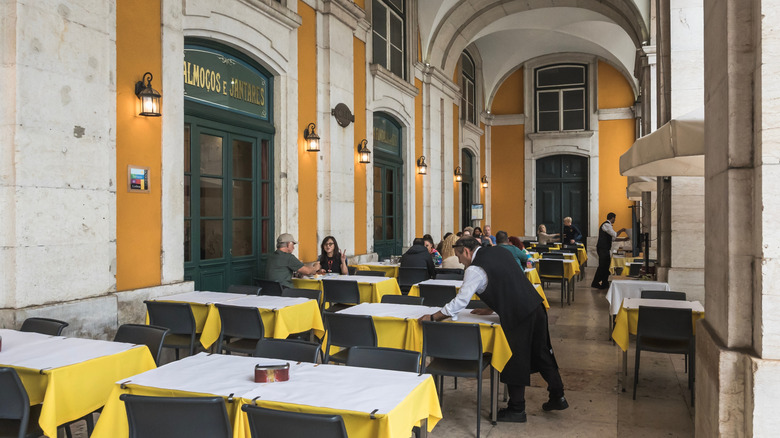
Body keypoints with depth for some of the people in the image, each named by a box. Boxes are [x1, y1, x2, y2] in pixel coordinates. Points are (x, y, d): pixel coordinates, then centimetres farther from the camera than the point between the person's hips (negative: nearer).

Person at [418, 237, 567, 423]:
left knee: (514, 361, 6)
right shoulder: (499, 252, 14)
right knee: (541, 353, 20)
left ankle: (516, 409, 18)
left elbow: (460, 301, -12)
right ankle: (558, 398, 32)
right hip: (536, 307, 9)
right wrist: (491, 309, 28)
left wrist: (433, 317, -2)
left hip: (518, 316, -8)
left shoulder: (475, 269, -11)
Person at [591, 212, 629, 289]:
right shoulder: (606, 225, -13)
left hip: (606, 249, 10)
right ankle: (595, 283, -4)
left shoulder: (607, 225, 20)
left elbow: (613, 238, 23)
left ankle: (605, 284, 17)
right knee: (602, 266, -9)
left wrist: (624, 239, 20)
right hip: (603, 249, -10)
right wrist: (621, 231, 1)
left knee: (606, 266, 12)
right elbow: (615, 235, -16)